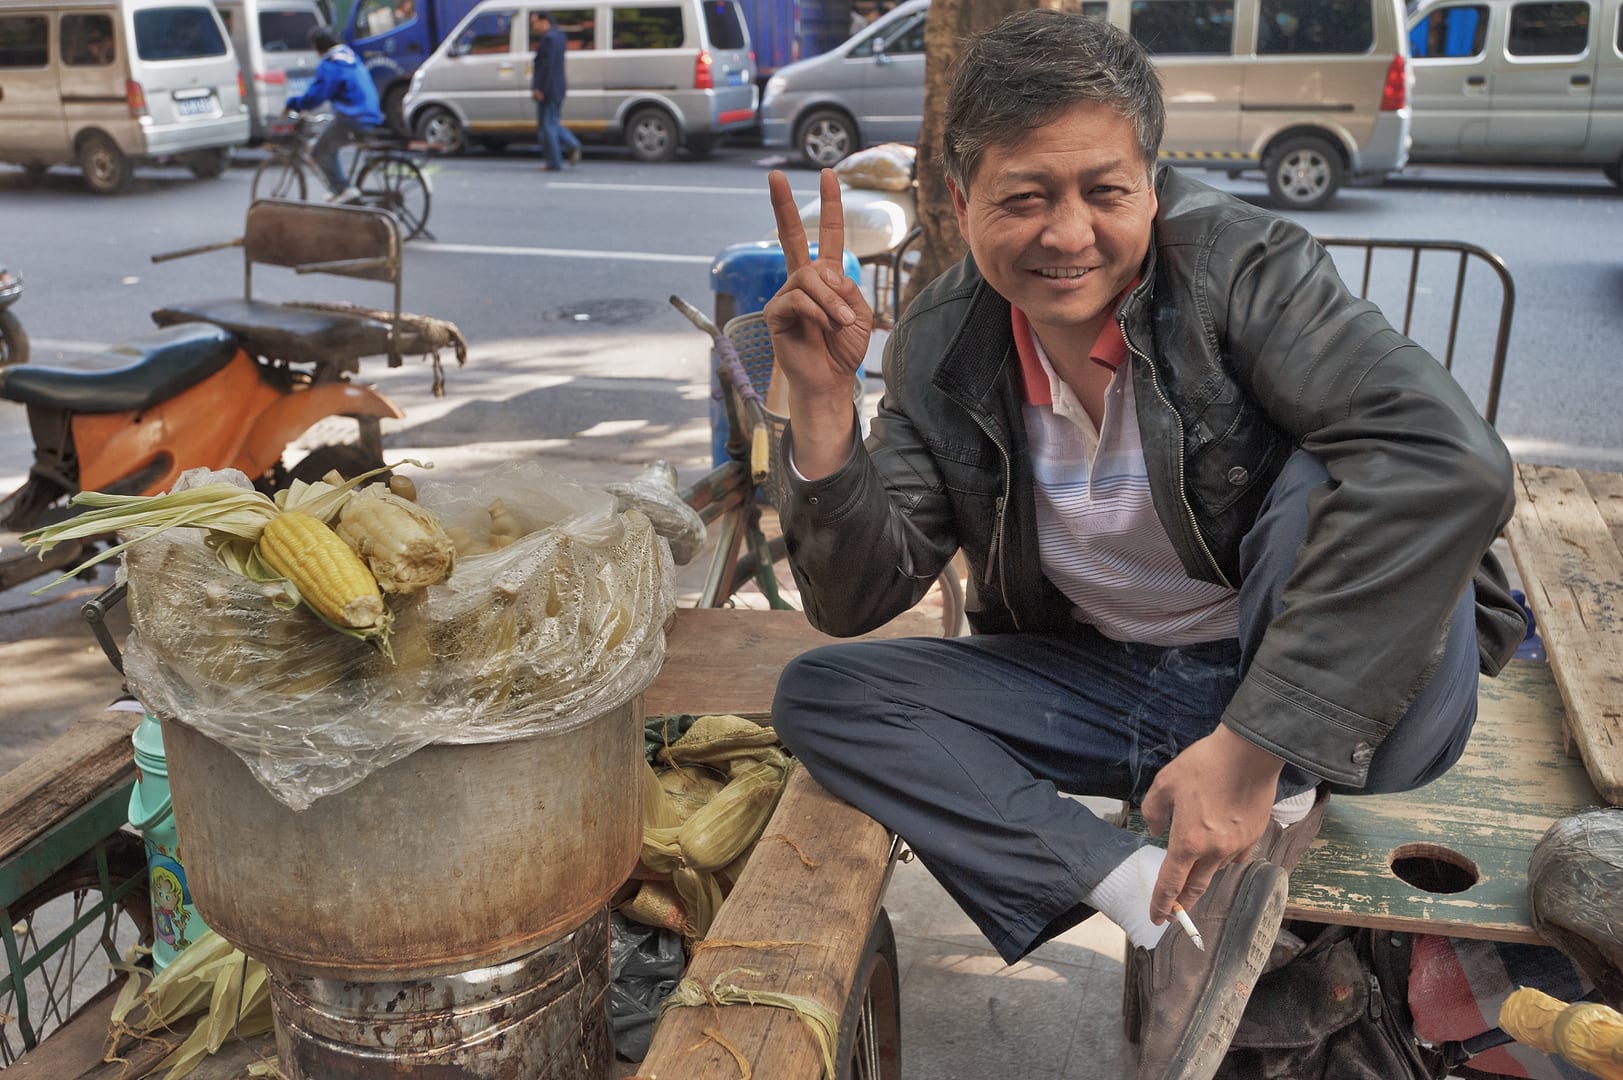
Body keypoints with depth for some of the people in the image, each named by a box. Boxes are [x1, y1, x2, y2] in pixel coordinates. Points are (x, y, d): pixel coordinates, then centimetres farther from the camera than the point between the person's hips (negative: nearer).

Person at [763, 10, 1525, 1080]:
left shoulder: (1239, 265, -19)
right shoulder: (942, 346, -6)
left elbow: (1450, 462, -35)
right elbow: (857, 599, -6)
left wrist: (1250, 745, -37)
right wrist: (822, 398, -23)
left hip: (1345, 701, -4)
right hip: (1113, 688, 5)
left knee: (1332, 473, -32)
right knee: (820, 693, -9)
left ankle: (1274, 825, -16)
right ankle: (1154, 899, -21)